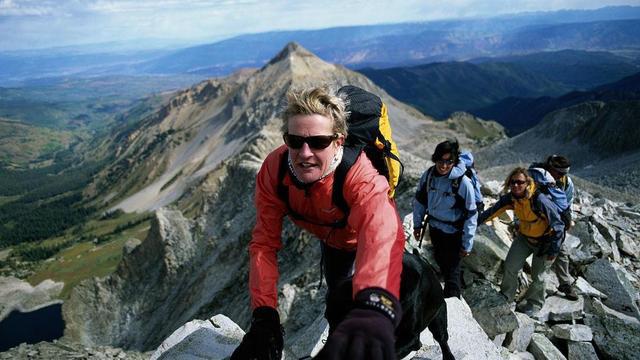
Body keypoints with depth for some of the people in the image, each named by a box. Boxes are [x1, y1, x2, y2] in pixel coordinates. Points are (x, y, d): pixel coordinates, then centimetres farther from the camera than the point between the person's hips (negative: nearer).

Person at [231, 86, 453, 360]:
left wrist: (374, 307, -82)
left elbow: (382, 234, -64)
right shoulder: (274, 171, -33)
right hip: (334, 241, 3)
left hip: (366, 237, -3)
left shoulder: (360, 175, -45)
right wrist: (264, 313, -40)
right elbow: (265, 242, -30)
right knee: (338, 299, 21)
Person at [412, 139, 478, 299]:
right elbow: (419, 200, 3)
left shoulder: (463, 183, -26)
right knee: (440, 260, 27)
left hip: (453, 233, -5)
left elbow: (471, 215, -19)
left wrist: (467, 244, -15)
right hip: (434, 228, 5)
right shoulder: (428, 175, -13)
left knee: (452, 269, 4)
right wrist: (417, 224, 7)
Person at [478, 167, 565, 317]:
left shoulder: (539, 200, -33)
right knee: (510, 266, 4)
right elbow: (492, 211, -4)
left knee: (537, 275, 7)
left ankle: (535, 303, 34)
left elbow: (557, 225, -25)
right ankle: (506, 296, 28)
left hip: (545, 240, -5)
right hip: (524, 237, 5)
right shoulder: (510, 198, -15)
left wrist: (553, 250, -20)